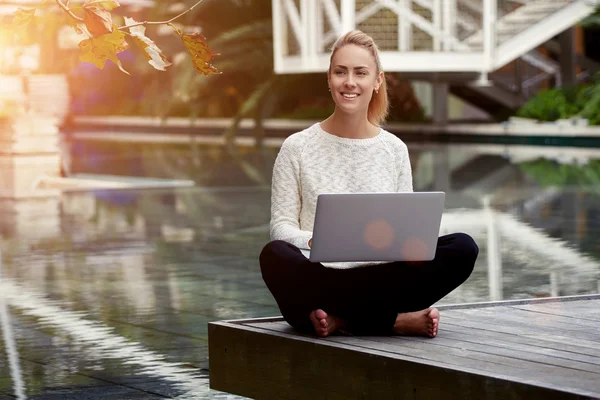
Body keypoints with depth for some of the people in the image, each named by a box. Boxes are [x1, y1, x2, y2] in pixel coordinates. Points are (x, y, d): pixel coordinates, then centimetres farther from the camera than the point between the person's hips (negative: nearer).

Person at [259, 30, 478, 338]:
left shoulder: (395, 150, 11)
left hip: (379, 282, 2)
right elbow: (281, 225, 1)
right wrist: (315, 241, -22)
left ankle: (342, 319, -24)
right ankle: (392, 320, -25)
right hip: (318, 281, -2)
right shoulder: (297, 148, 4)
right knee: (275, 255, -36)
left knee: (463, 248, -21)